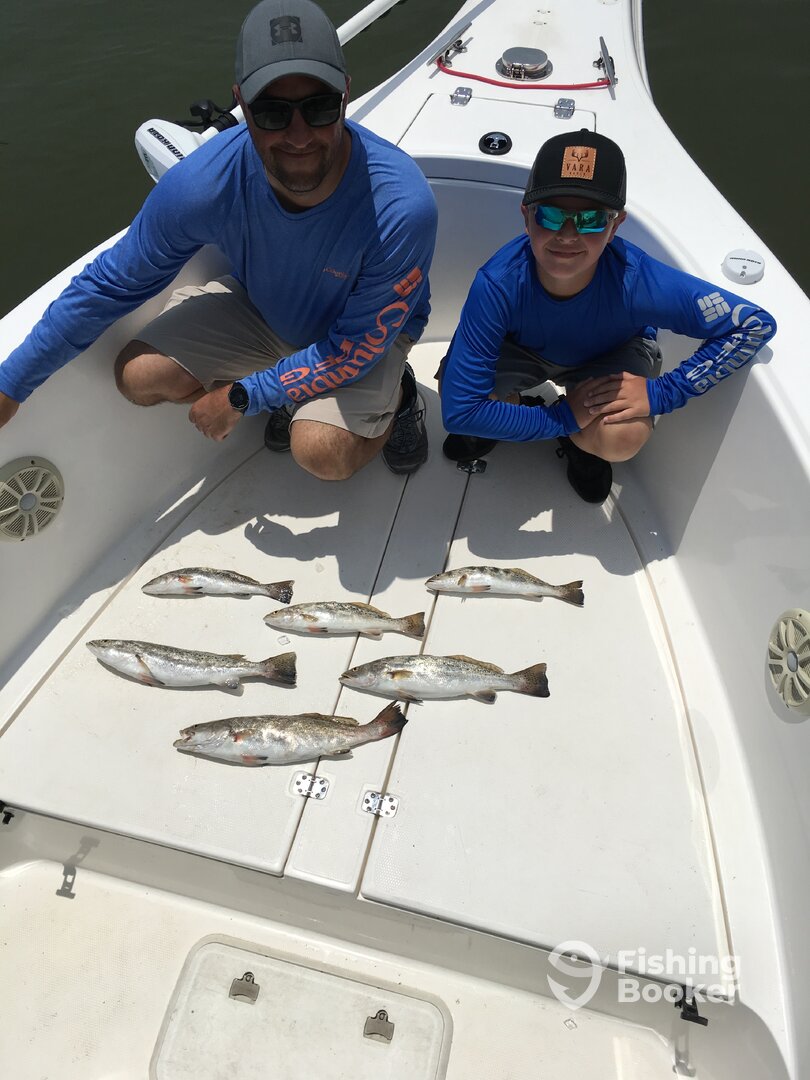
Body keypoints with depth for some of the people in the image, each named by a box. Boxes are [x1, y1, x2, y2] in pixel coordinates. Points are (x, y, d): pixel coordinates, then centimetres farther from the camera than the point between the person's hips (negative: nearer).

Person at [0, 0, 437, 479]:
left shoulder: (401, 207, -36)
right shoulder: (201, 183, -27)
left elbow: (357, 347, -26)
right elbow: (108, 285, -15)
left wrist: (241, 396, -23)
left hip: (366, 332, -3)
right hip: (260, 306, 4)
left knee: (321, 452, -30)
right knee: (140, 376, -11)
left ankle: (397, 397, 5)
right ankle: (291, 395, 11)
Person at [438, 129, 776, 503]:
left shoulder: (638, 282, -36)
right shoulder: (497, 284, -37)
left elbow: (756, 324, -25)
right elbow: (458, 410, -37)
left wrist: (659, 394, -31)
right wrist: (564, 417, -34)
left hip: (611, 355, 0)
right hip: (522, 349, 1)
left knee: (623, 440, -31)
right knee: (456, 384, -28)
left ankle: (585, 445, 9)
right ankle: (512, 406, 9)